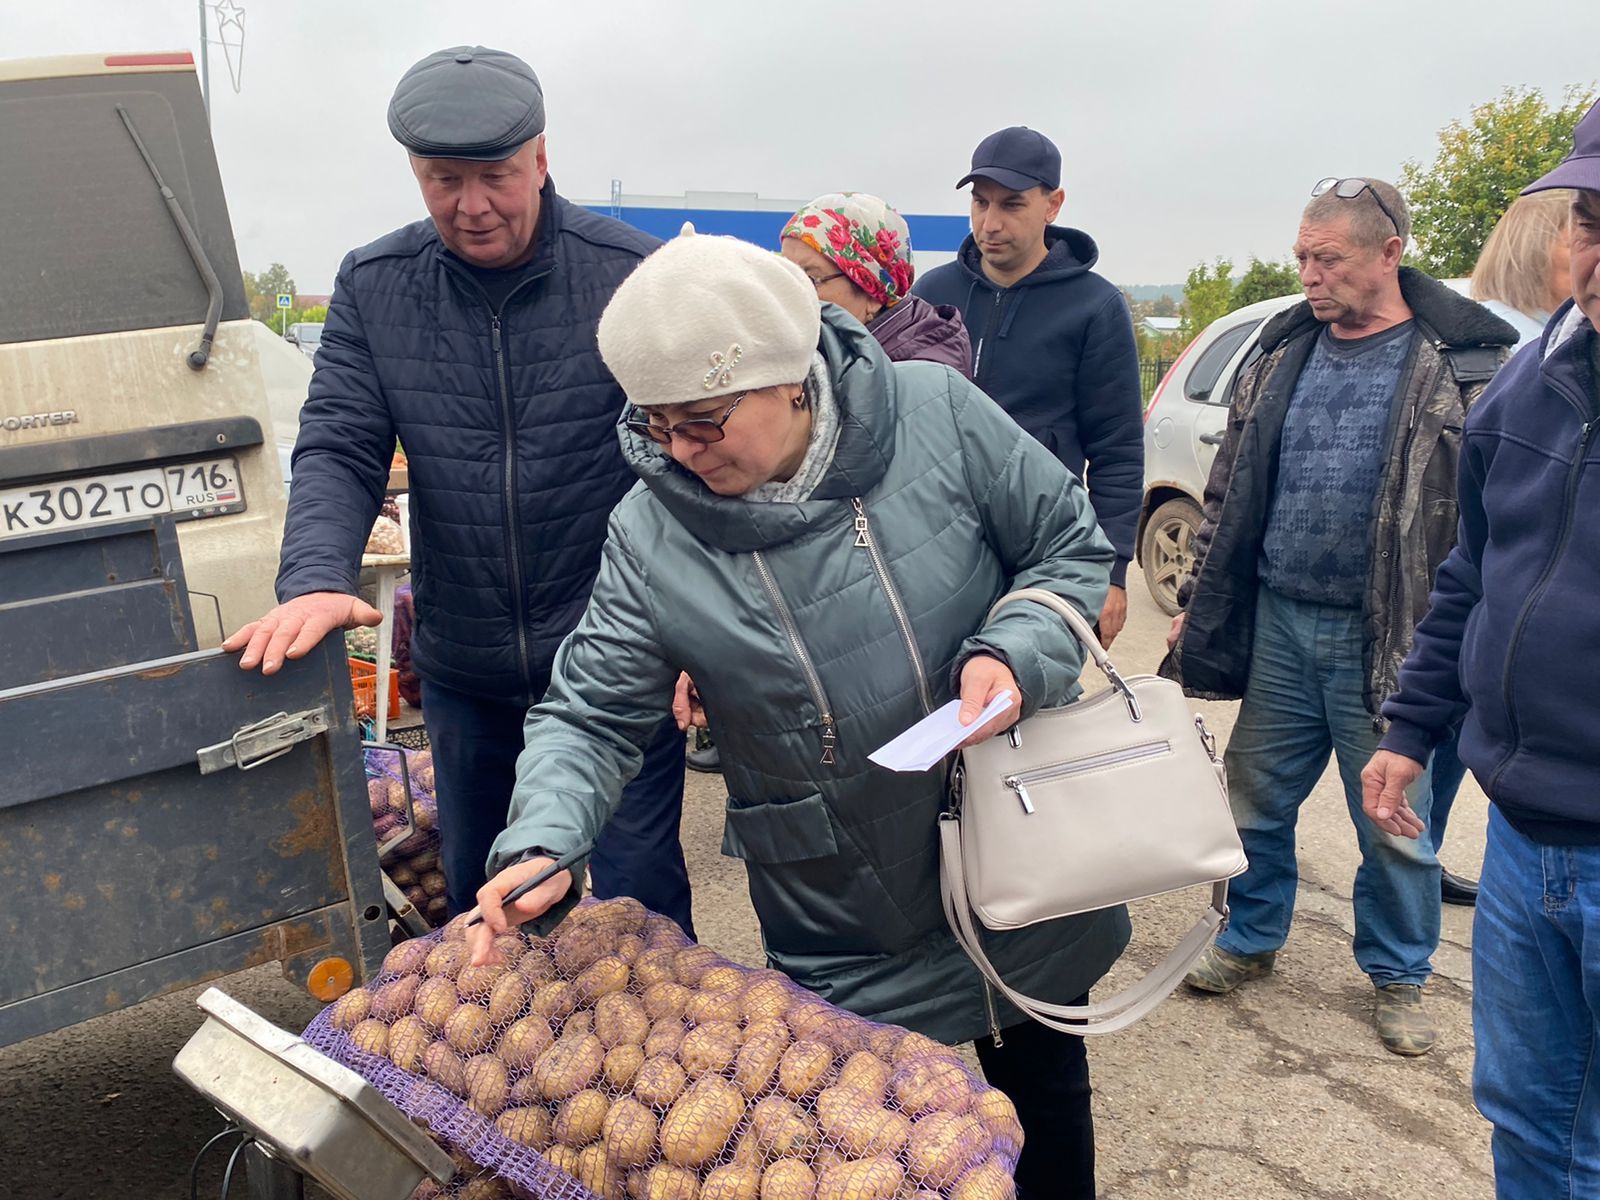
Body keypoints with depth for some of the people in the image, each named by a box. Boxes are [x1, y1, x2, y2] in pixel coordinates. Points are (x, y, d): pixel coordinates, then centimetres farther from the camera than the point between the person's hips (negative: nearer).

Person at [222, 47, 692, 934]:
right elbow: (338, 450, -3)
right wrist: (316, 580, -22)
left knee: (639, 898, 7)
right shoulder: (372, 287, 0)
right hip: (463, 669, 4)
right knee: (478, 899, 21)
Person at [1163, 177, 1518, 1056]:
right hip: (1278, 625, 4)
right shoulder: (1283, 355, 8)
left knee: (1395, 825, 9)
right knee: (1257, 798, 14)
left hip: (1388, 643, -4)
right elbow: (1229, 492, 13)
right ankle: (1251, 938, 35)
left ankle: (1398, 976, 30)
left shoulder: (1461, 363, -6)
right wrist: (1196, 603, 11)